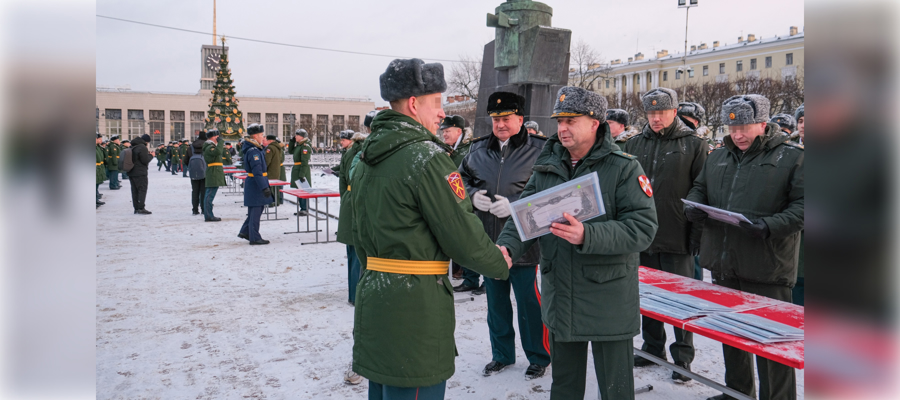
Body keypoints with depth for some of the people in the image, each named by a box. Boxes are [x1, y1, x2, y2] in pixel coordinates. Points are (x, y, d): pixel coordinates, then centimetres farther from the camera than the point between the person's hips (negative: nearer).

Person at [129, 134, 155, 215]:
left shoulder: (133, 147, 14)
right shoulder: (142, 147, -14)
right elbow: (145, 160, -16)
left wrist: (147, 154, 13)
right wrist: (151, 155, 1)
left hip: (131, 172, 8)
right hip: (140, 173, -8)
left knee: (135, 190, 9)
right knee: (142, 189, -5)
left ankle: (136, 208, 11)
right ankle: (141, 208, -10)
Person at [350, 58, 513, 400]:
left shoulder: (365, 160, 11)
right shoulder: (427, 157, -17)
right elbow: (462, 233, -15)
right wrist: (500, 263, 3)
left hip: (372, 297, 9)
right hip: (415, 306, -9)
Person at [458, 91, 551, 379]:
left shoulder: (539, 150, -9)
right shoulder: (478, 149, 6)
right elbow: (461, 179, 17)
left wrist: (515, 205, -21)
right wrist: (473, 195, -4)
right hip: (488, 241, 5)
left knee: (529, 302, 5)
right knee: (495, 301, 18)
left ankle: (538, 357, 26)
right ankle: (502, 354, 36)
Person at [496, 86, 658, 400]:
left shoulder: (623, 168, -11)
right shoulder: (546, 167, 5)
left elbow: (643, 227, -19)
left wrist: (587, 236, -32)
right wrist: (507, 247, -18)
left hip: (609, 298, -5)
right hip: (559, 297, 5)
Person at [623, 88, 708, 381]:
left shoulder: (694, 145, -2)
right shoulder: (635, 145, 9)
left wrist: (697, 235, -10)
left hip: (677, 239, -4)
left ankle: (683, 357, 19)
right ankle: (653, 348, 29)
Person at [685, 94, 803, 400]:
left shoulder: (792, 157, -4)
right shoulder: (718, 157, 13)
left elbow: (801, 206, -10)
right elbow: (699, 188, 24)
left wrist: (769, 226, -24)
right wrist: (693, 206, 2)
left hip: (767, 271, -6)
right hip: (723, 264, 6)